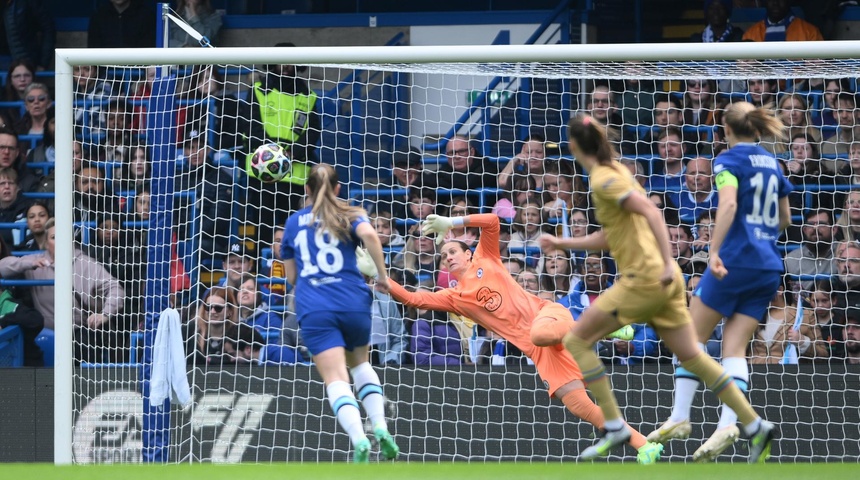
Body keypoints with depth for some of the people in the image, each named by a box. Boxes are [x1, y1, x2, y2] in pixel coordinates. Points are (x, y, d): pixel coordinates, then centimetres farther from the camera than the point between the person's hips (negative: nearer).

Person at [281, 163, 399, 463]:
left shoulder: (294, 222, 18)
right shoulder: (349, 215, 10)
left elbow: (291, 276, 22)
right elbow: (369, 235, -13)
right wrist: (382, 275, -3)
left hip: (313, 310, -1)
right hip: (353, 301, 1)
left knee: (336, 379, -9)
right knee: (360, 362, 25)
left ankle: (359, 439, -33)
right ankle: (380, 426, 5)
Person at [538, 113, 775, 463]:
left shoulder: (603, 180, -11)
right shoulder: (615, 172, 17)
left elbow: (651, 212, -22)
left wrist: (667, 262, -28)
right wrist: (563, 244, 26)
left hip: (643, 279, -9)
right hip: (662, 280, 9)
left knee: (577, 340, -1)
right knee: (691, 356, 11)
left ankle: (614, 427, -3)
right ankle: (756, 426, 8)